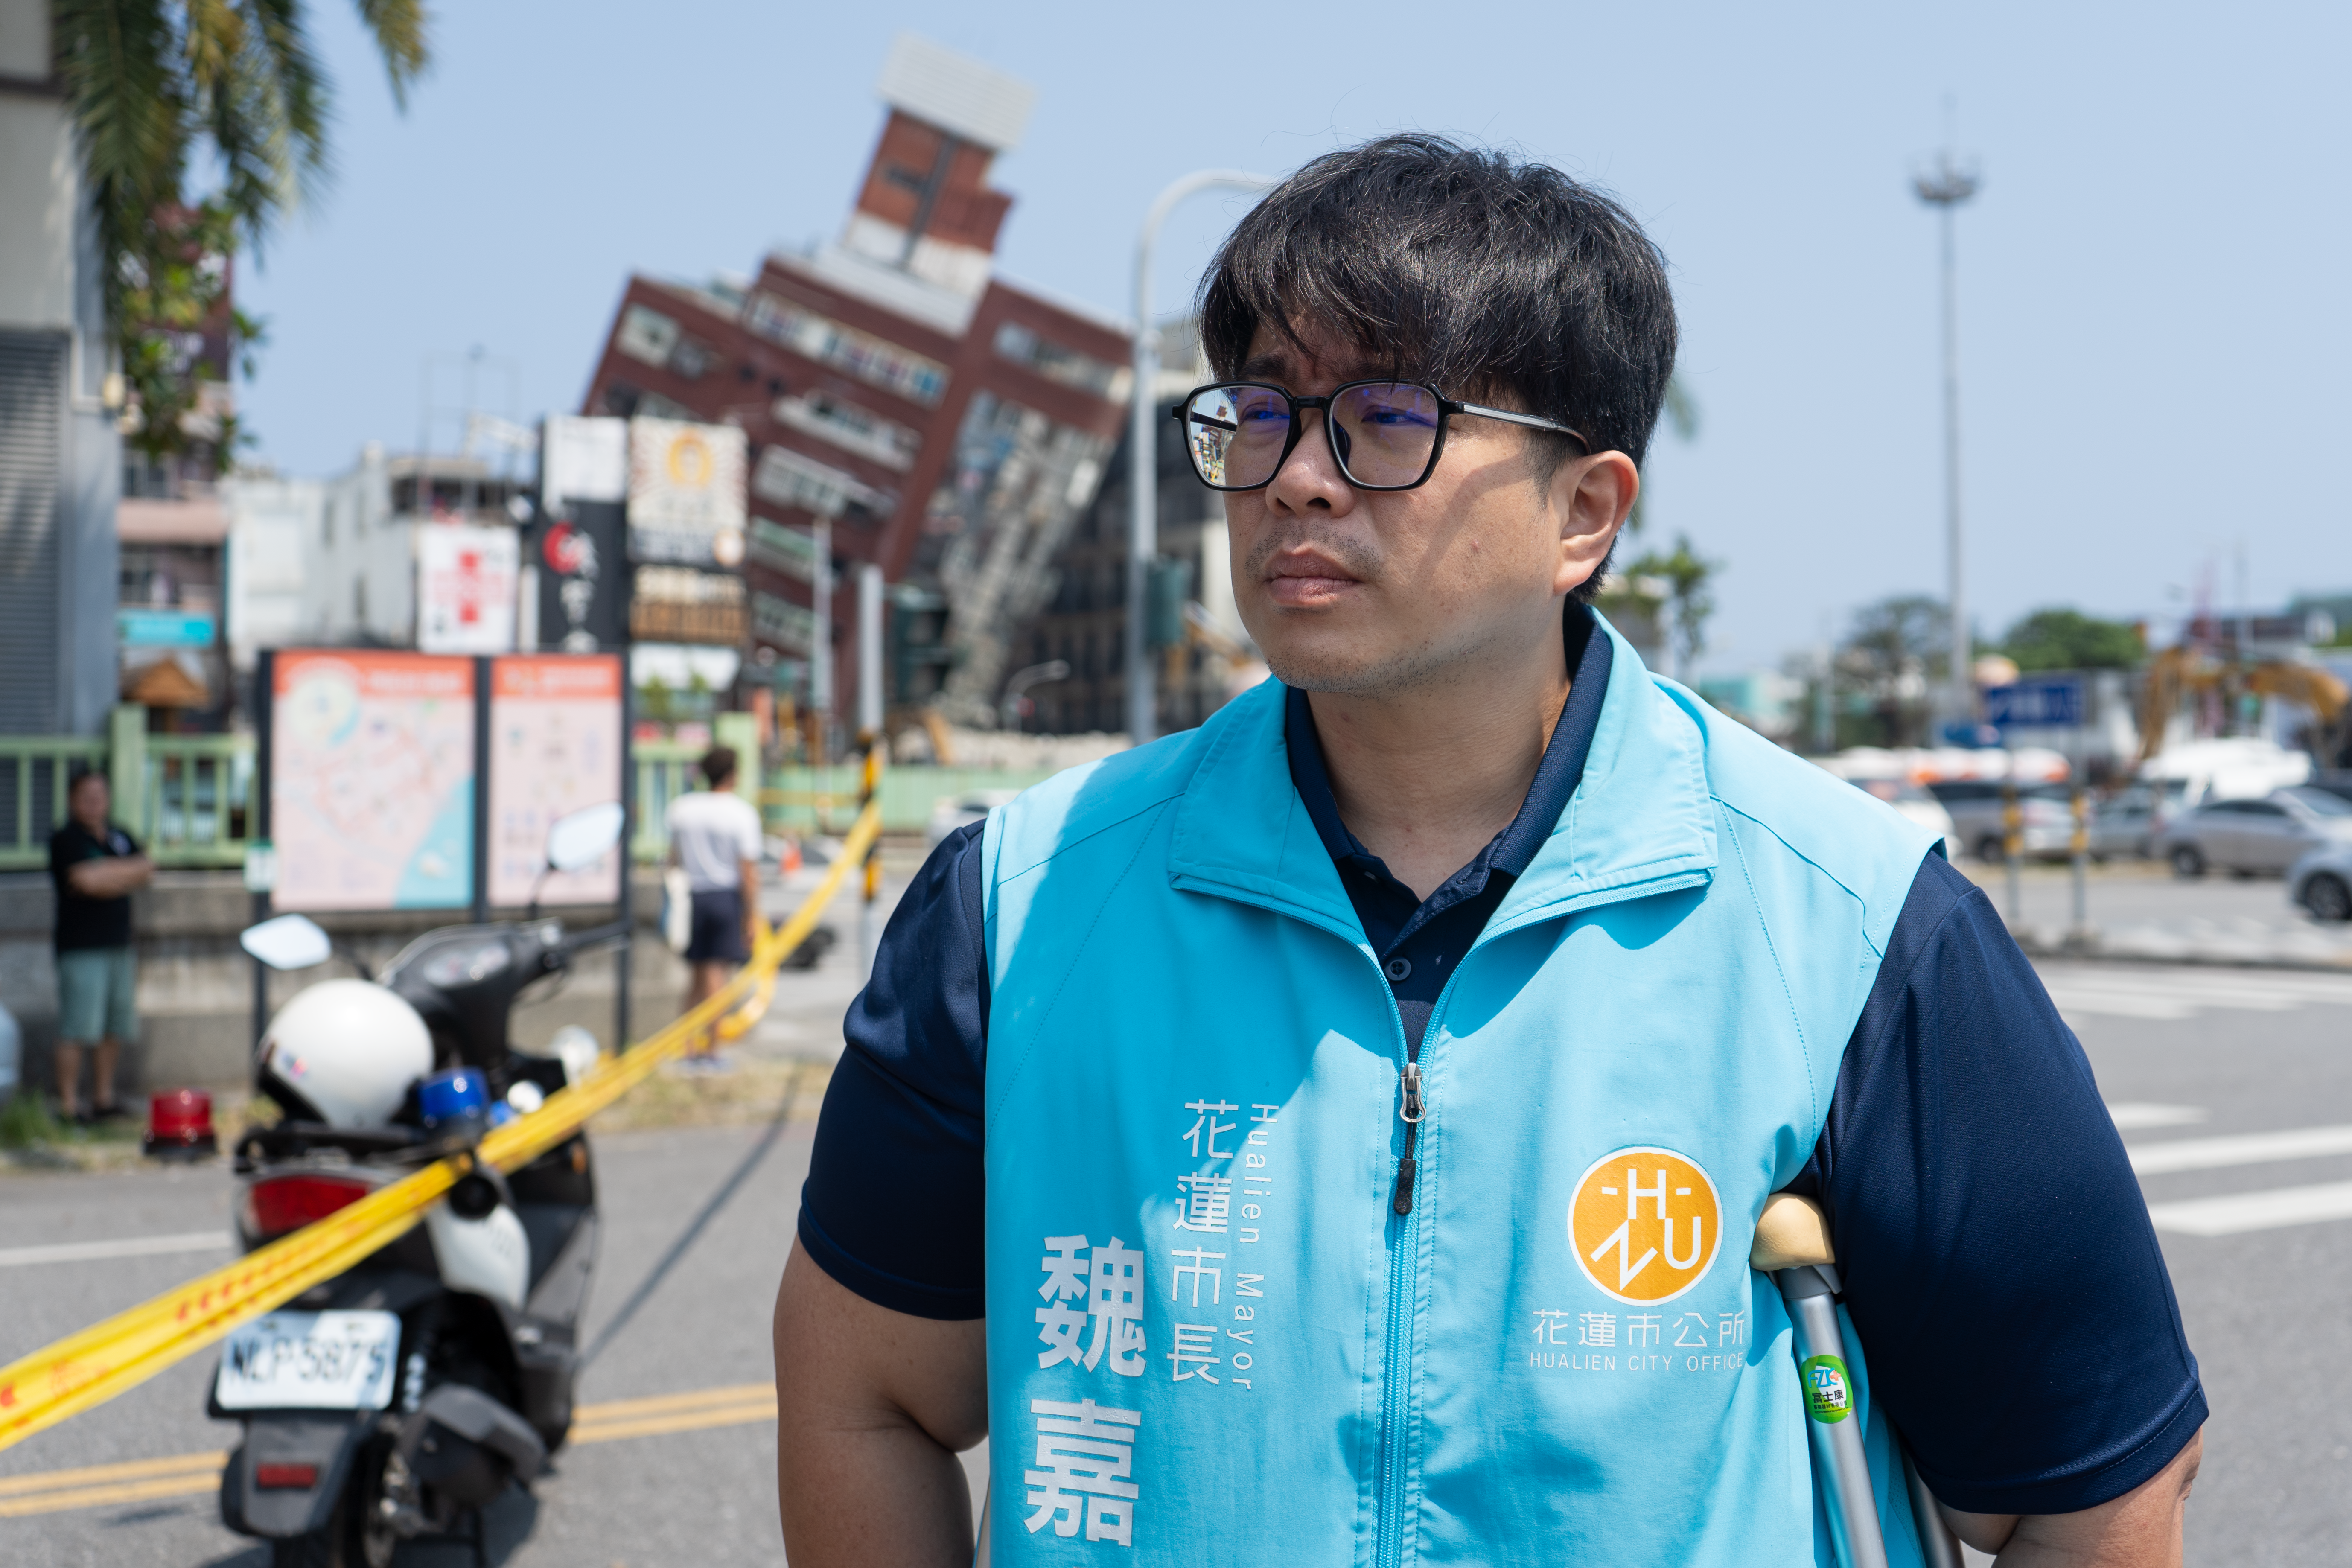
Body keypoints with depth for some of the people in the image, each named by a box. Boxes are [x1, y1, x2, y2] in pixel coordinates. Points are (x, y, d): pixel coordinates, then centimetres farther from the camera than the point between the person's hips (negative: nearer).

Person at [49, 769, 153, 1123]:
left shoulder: (120, 838, 16)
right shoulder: (64, 841, -5)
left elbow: (147, 871, 3)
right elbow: (86, 879, -19)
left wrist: (105, 872, -8)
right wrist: (125, 873, -8)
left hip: (120, 946, 7)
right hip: (82, 948, -7)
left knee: (116, 1029, 9)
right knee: (77, 1031, -9)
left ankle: (104, 1098, 19)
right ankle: (69, 1105, -5)